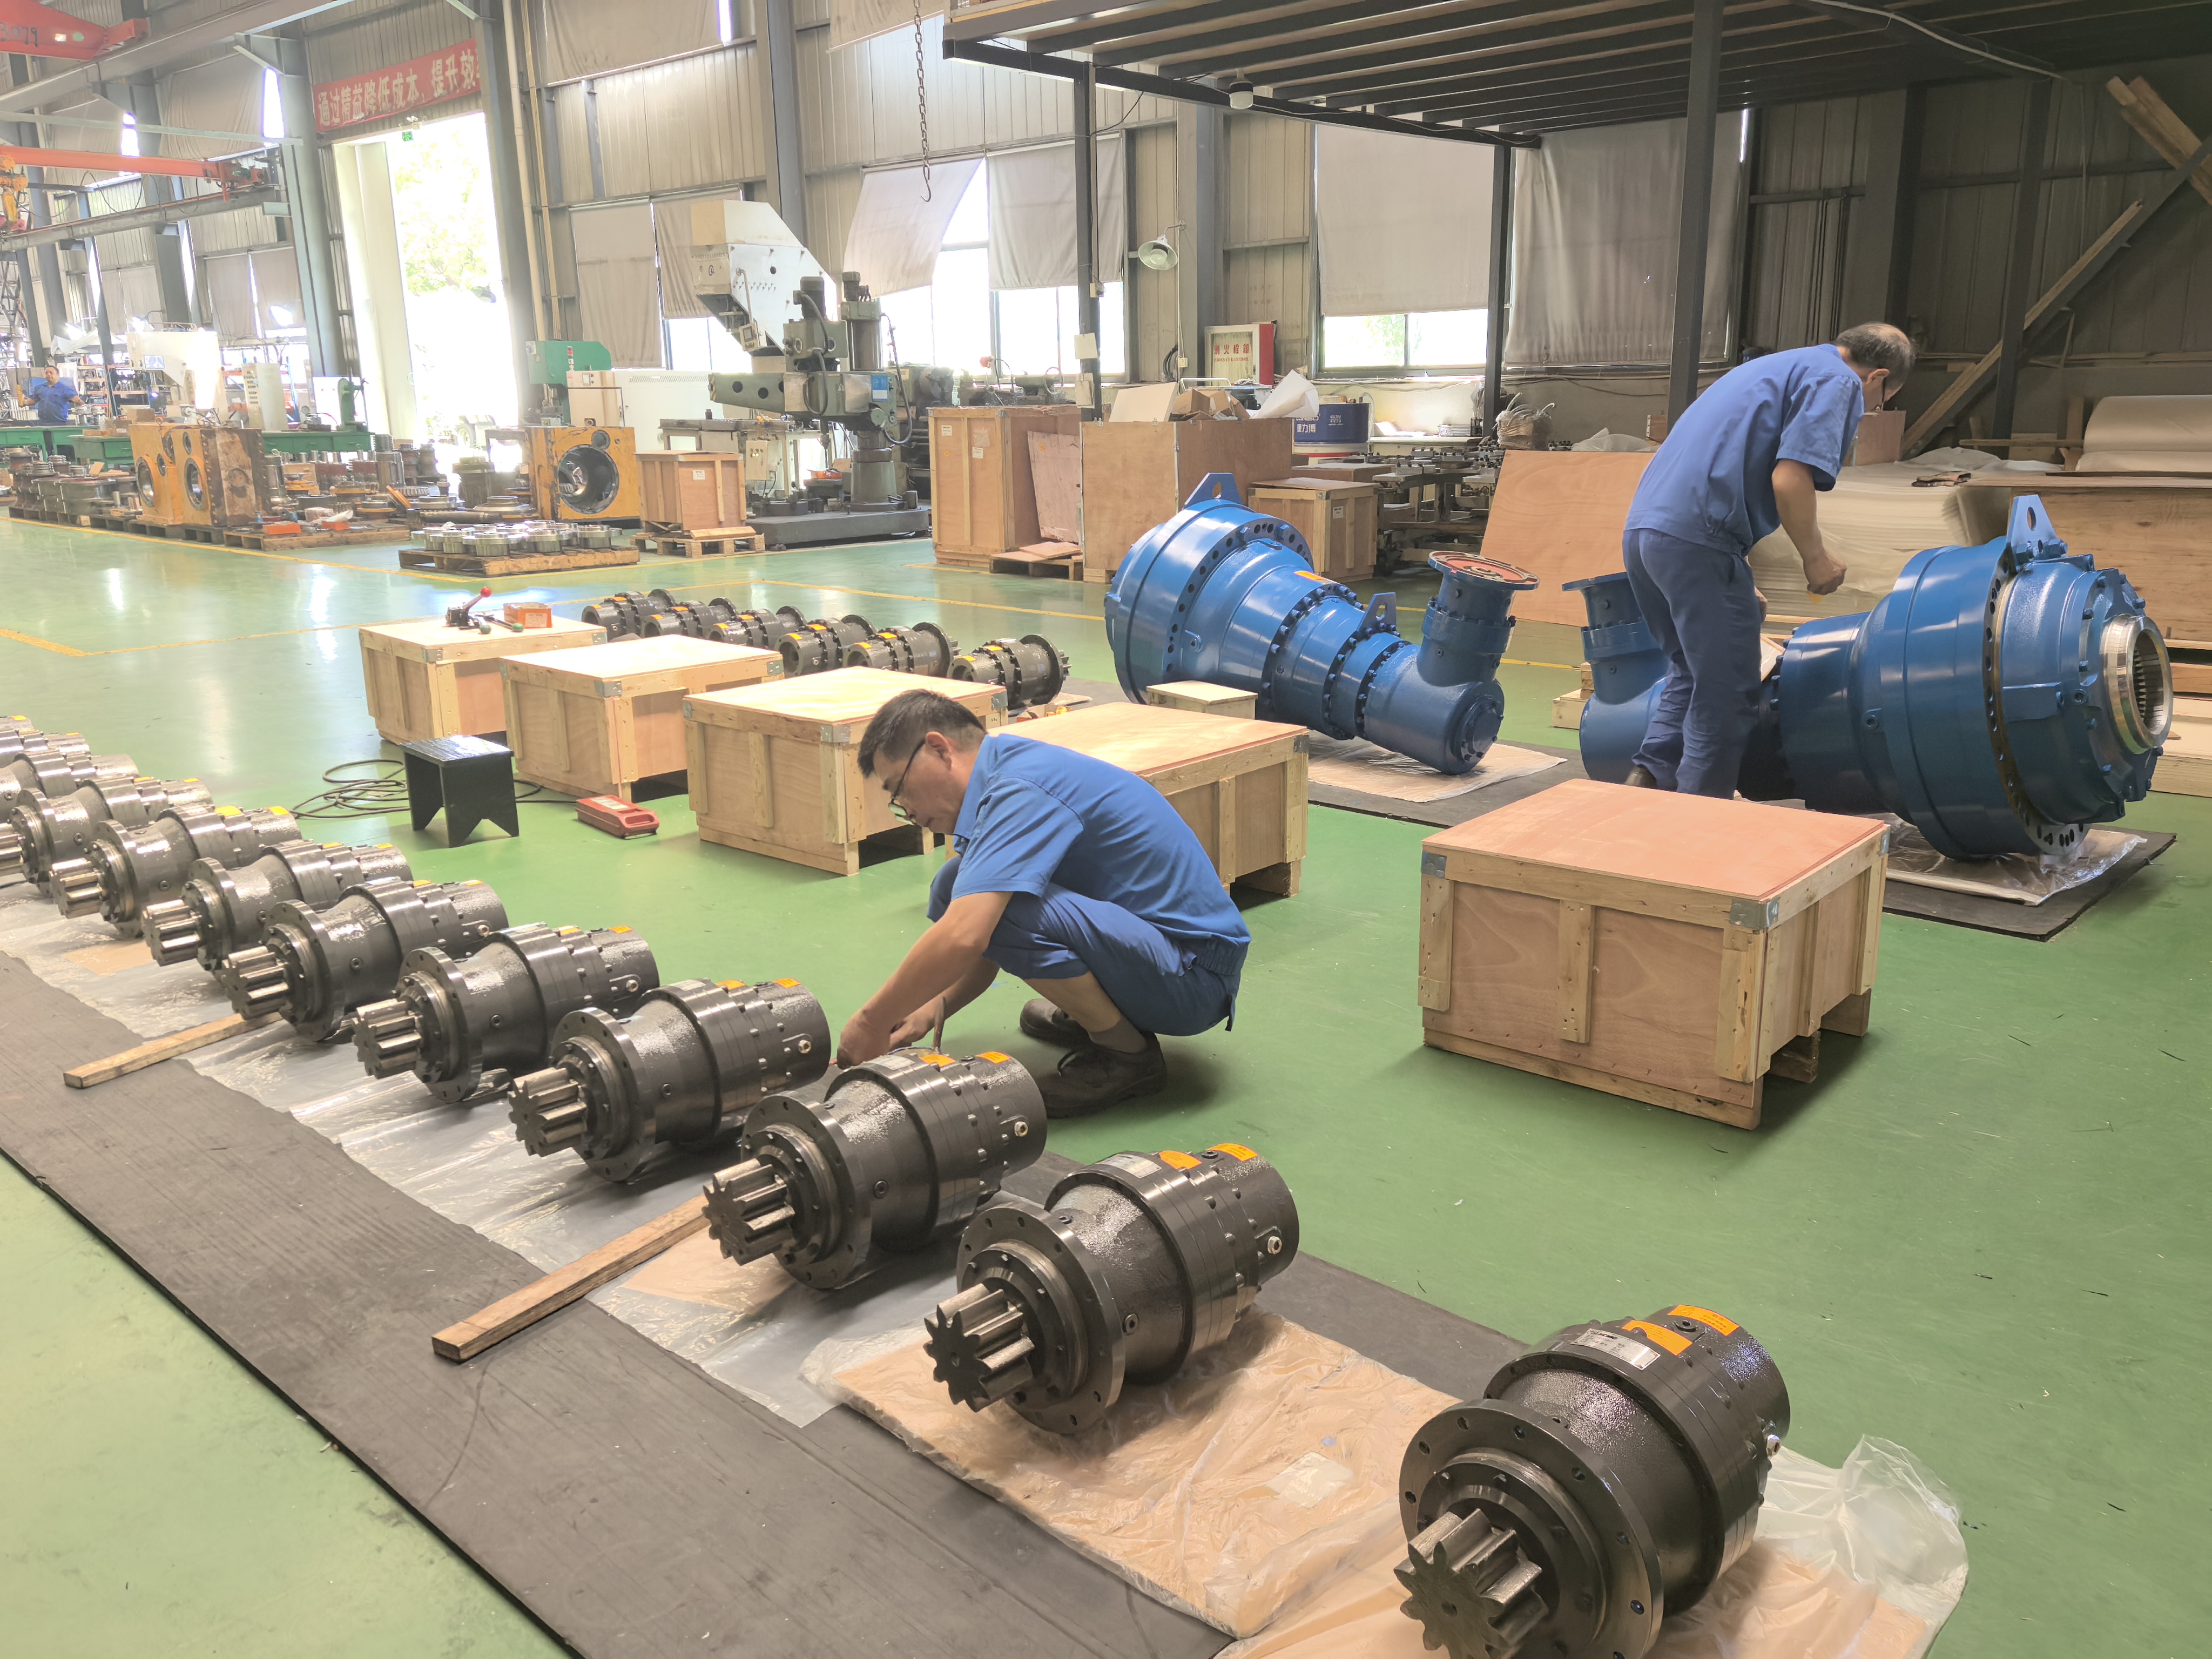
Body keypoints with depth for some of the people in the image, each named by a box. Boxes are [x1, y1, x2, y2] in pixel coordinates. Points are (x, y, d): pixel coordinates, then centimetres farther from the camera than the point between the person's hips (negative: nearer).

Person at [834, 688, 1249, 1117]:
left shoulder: (1021, 790, -21)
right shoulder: (1011, 769, 9)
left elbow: (964, 939, -32)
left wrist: (872, 1022, -19)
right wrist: (935, 1007, -1)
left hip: (1195, 973, -9)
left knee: (1000, 908, -29)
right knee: (956, 887, 5)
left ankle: (1127, 1053, -7)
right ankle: (1092, 1012, 18)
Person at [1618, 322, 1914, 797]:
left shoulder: (1774, 366, 30)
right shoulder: (1837, 382, 2)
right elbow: (1789, 478, -14)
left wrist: (1740, 582, 39)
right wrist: (1815, 558, 1)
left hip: (1644, 527, 9)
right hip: (1697, 539, -9)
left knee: (1694, 673, 23)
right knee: (1728, 695, 3)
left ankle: (1651, 776, 10)